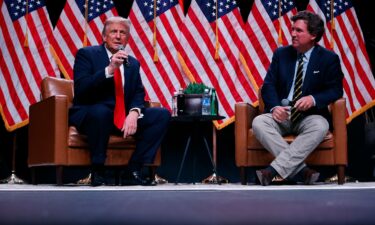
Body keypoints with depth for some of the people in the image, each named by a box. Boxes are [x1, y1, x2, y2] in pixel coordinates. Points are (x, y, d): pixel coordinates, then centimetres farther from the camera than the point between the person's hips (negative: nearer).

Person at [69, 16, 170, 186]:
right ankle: (97, 172, -20)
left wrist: (134, 113, -16)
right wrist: (109, 69, -24)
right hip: (91, 114, -5)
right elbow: (80, 90, -14)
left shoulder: (133, 63, 16)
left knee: (162, 114, -11)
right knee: (101, 111, -39)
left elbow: (138, 94, 7)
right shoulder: (86, 54, 0)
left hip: (124, 117, 6)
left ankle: (134, 172, -11)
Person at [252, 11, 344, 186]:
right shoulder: (281, 54, 11)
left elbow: (335, 90, 0)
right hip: (281, 114, 2)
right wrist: (275, 107, -16)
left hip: (309, 115, -2)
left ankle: (273, 170, -38)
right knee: (258, 123, -30)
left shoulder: (329, 58, 4)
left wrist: (313, 99, -21)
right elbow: (269, 85, 5)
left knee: (320, 126, -37)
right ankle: (301, 171, -33)